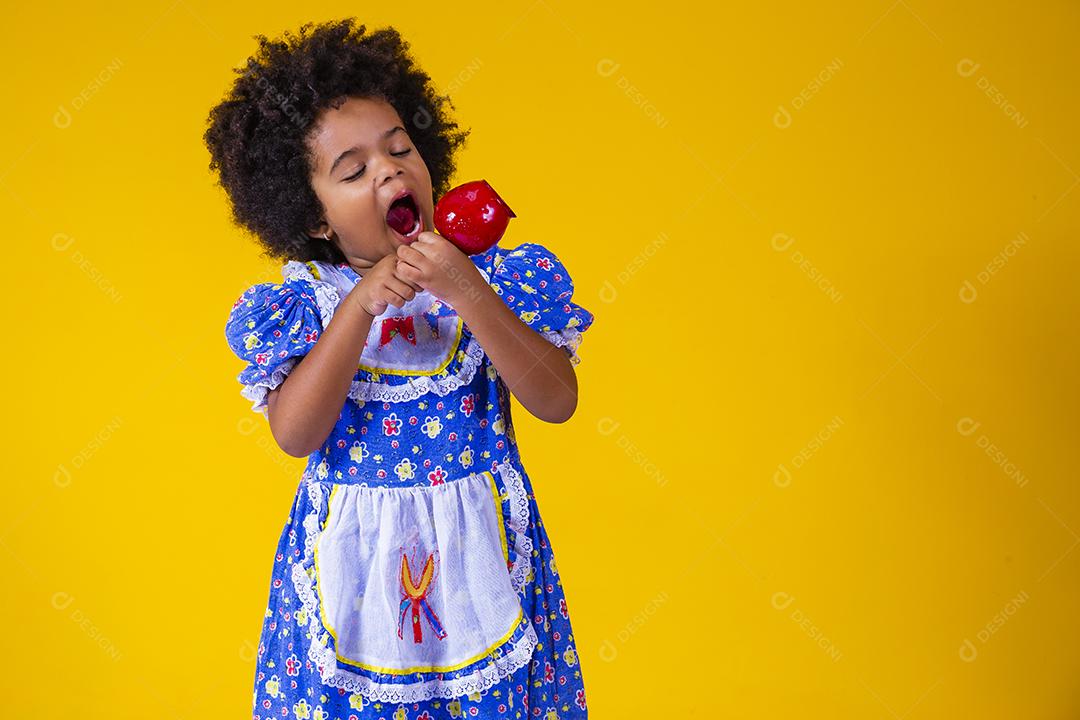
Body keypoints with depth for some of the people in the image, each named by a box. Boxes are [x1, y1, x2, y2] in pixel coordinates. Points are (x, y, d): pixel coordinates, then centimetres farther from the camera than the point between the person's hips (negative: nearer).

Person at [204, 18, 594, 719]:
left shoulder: (494, 274, -3)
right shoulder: (301, 301, -2)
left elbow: (558, 400, -13)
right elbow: (295, 433, -15)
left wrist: (466, 292, -22)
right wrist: (363, 305, -22)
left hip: (479, 556, 0)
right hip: (351, 561, 0)